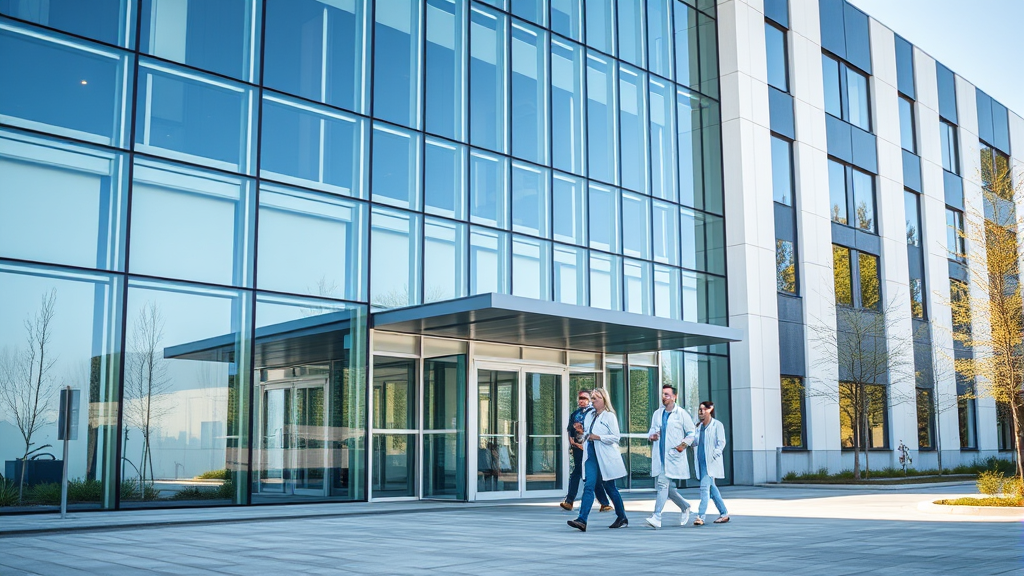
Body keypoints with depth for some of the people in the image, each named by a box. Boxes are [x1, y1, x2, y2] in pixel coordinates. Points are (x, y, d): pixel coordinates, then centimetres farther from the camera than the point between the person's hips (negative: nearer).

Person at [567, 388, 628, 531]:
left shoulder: (609, 416, -5)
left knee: (610, 488, 6)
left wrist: (598, 437, -17)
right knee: (589, 487, -8)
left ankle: (622, 518, 25)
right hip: (591, 456, 5)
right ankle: (582, 520, -17)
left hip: (605, 458, -5)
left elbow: (615, 437, -10)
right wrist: (585, 436, 5)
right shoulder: (589, 415, 14)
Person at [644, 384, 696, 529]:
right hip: (659, 456, 6)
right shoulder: (657, 414, 14)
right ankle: (685, 507, 34)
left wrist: (684, 444, -13)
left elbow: (691, 433, 3)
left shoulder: (681, 414, -1)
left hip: (673, 455, -6)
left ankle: (657, 517, -18)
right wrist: (651, 435, -2)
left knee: (663, 483, -16)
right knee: (667, 487, 10)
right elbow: (652, 429, 21)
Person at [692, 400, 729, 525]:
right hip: (701, 461, 7)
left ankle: (700, 516, -16)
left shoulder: (717, 425, -3)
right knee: (711, 487, 13)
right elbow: (695, 443, 20)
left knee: (704, 487, -14)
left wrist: (713, 455, -17)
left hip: (711, 462, -7)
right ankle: (724, 513, 24)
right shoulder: (699, 426, 16)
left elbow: (721, 443, -7)